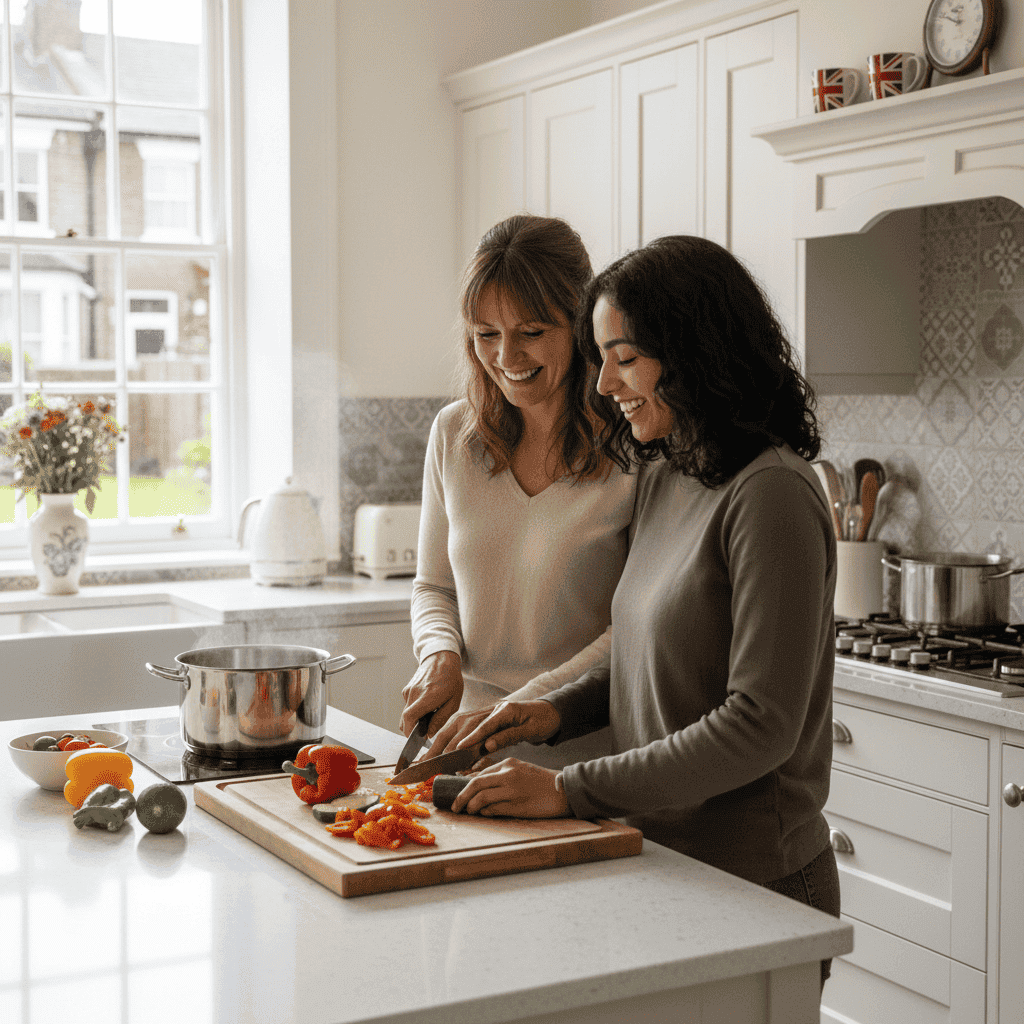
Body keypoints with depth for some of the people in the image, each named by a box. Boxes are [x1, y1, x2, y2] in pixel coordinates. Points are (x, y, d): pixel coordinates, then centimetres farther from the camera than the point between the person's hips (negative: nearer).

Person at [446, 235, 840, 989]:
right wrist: (561, 710, 1)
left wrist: (572, 790, -20)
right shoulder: (664, 477, 7)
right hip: (656, 858, 7)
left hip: (752, 886, -7)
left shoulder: (772, 496, -19)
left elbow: (760, 722, -22)